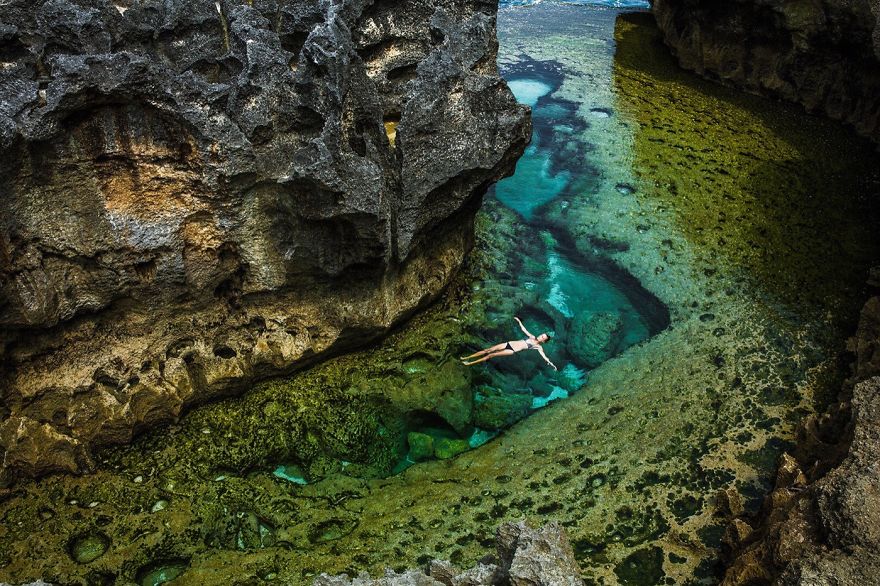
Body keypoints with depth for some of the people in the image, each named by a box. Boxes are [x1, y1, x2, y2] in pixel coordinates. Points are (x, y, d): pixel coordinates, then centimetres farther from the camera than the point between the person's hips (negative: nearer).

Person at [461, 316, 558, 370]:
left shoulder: (538, 347, -1)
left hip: (512, 351, -5)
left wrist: (551, 364, -23)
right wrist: (519, 321, 27)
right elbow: (523, 329, 24)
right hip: (509, 344, 5)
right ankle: (467, 358, 1)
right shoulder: (532, 337, 15)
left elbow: (544, 356, -11)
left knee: (491, 355, -14)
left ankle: (470, 363, -10)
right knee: (488, 350, -4)